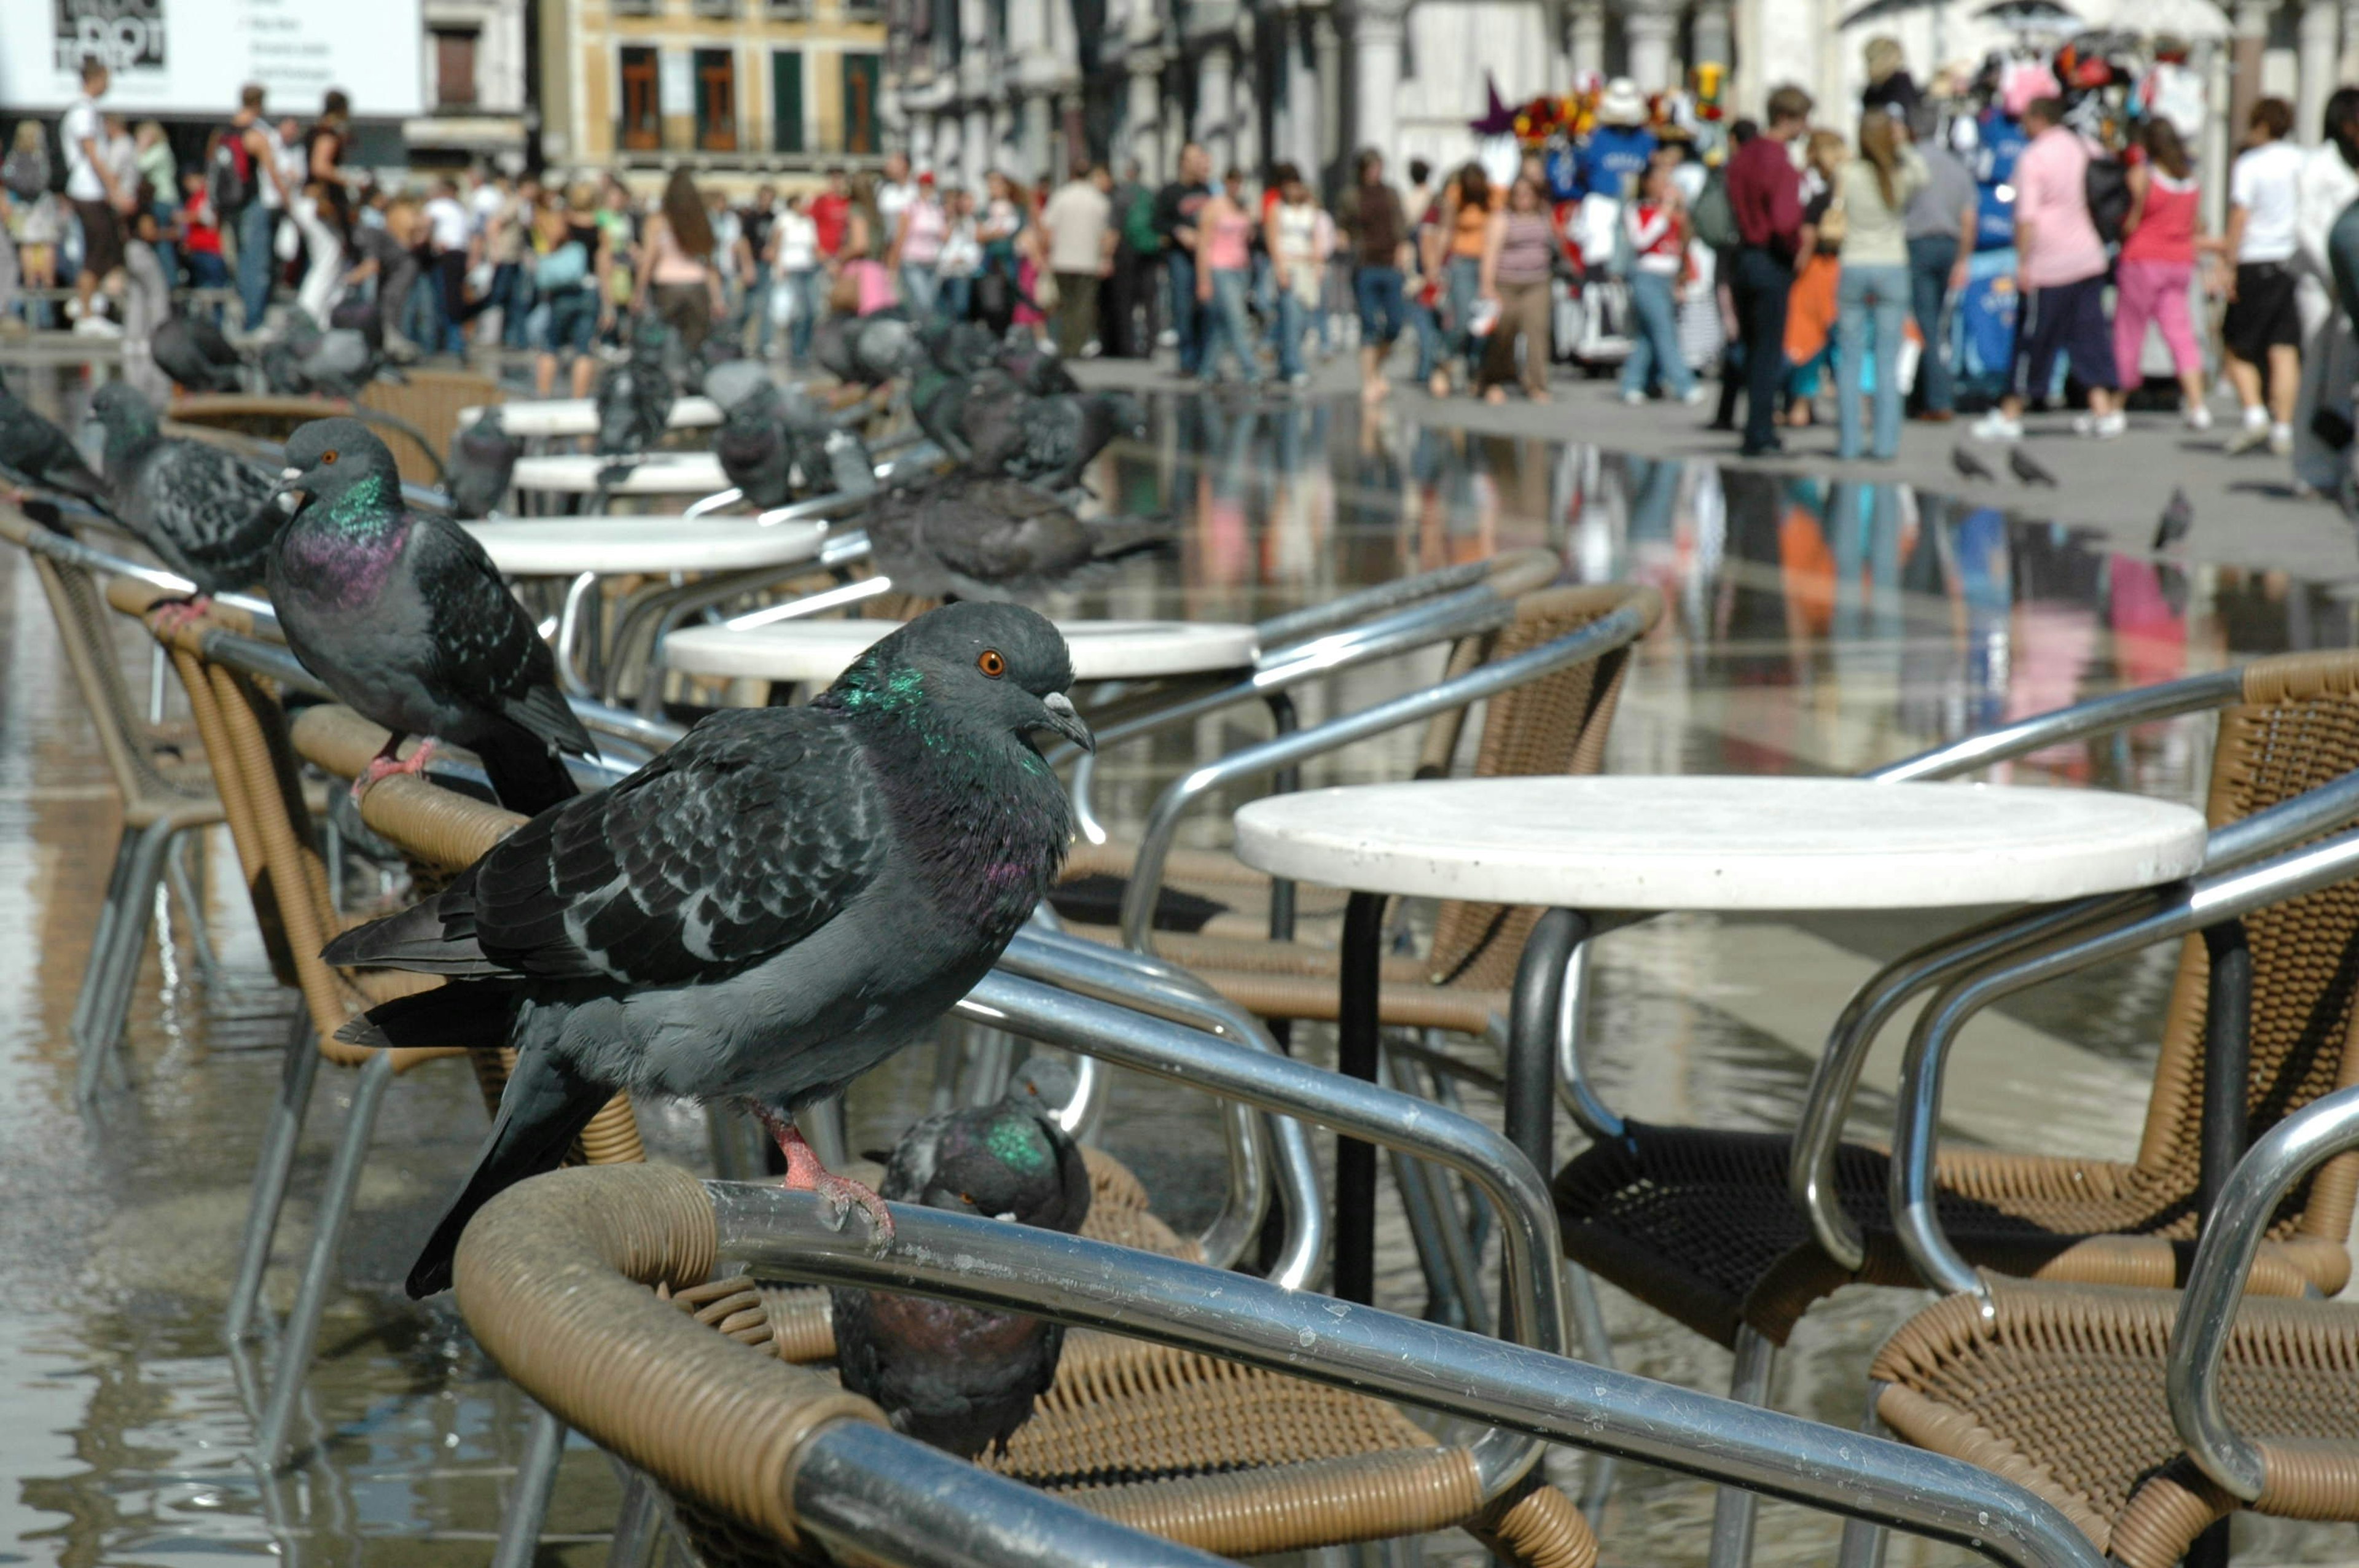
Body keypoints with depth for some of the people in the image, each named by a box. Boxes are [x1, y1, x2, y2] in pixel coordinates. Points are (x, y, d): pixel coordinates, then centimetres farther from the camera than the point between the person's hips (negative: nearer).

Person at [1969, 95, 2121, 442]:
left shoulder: (2032, 157, -12)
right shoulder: (2078, 147, 8)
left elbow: (2027, 218, -18)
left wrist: (2023, 264, -16)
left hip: (2049, 267, -6)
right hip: (2088, 257, 6)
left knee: (2032, 340, 1)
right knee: (2090, 338, 9)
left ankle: (2009, 416, 8)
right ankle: (2104, 411, 6)